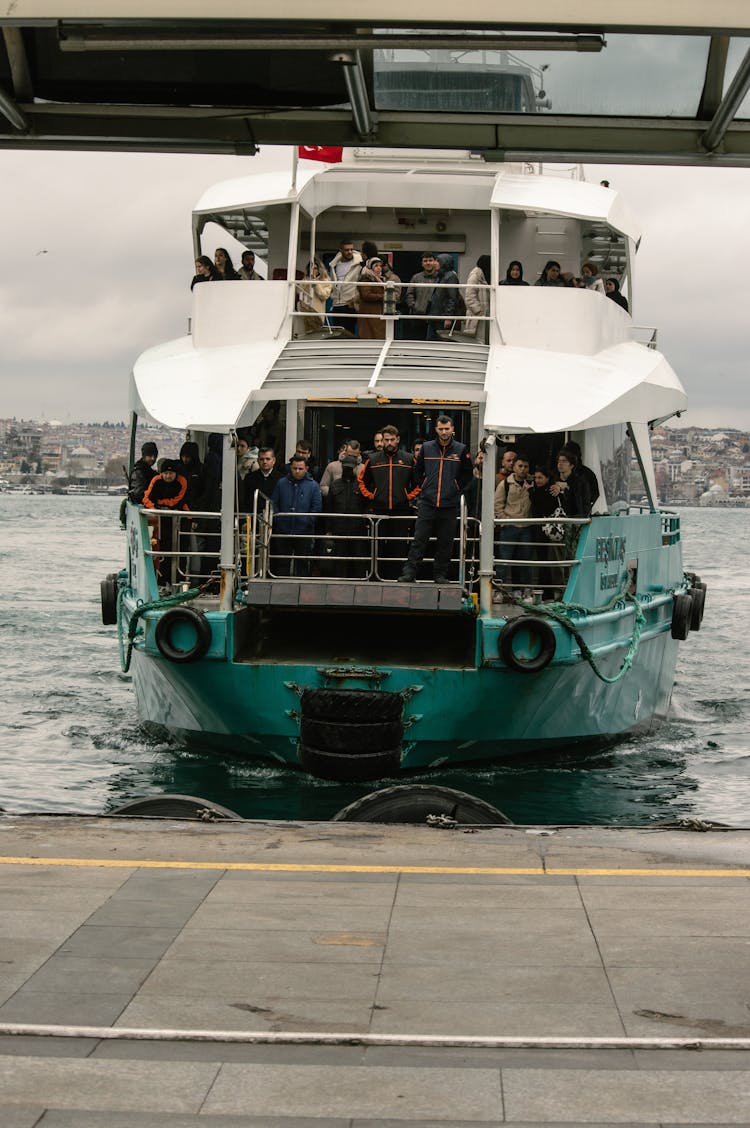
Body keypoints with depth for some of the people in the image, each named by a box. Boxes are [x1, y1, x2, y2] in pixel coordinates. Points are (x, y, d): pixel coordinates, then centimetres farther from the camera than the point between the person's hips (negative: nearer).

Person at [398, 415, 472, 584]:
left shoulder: (461, 450, 2)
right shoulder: (427, 448, 6)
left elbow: (467, 474, 11)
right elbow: (417, 471, 18)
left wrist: (456, 489, 6)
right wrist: (423, 487, 10)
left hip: (449, 505, 0)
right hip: (427, 503, 0)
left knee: (445, 543, 4)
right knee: (419, 540, -4)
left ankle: (440, 574, 12)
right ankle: (409, 573, -4)